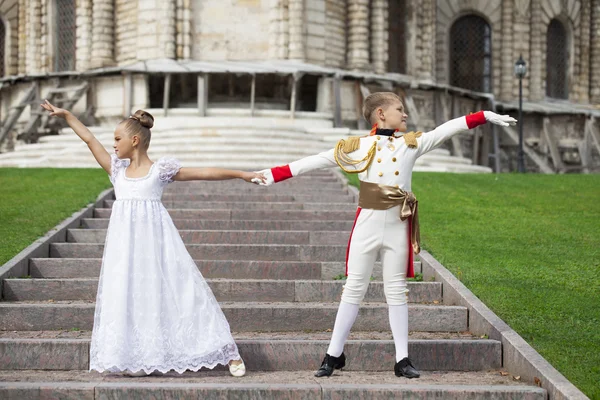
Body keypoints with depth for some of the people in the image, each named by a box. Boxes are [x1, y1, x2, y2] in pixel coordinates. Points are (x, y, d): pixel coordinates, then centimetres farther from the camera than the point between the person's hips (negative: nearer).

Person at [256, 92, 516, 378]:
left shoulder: (411, 143, 6)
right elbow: (316, 161, -2)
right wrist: (274, 175, -7)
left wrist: (486, 116, -6)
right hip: (367, 225, -1)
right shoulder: (358, 147, 0)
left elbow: (447, 129, 1)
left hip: (398, 227, 2)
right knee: (353, 289, 4)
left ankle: (402, 359, 12)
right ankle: (334, 355, 12)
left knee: (396, 291, 8)